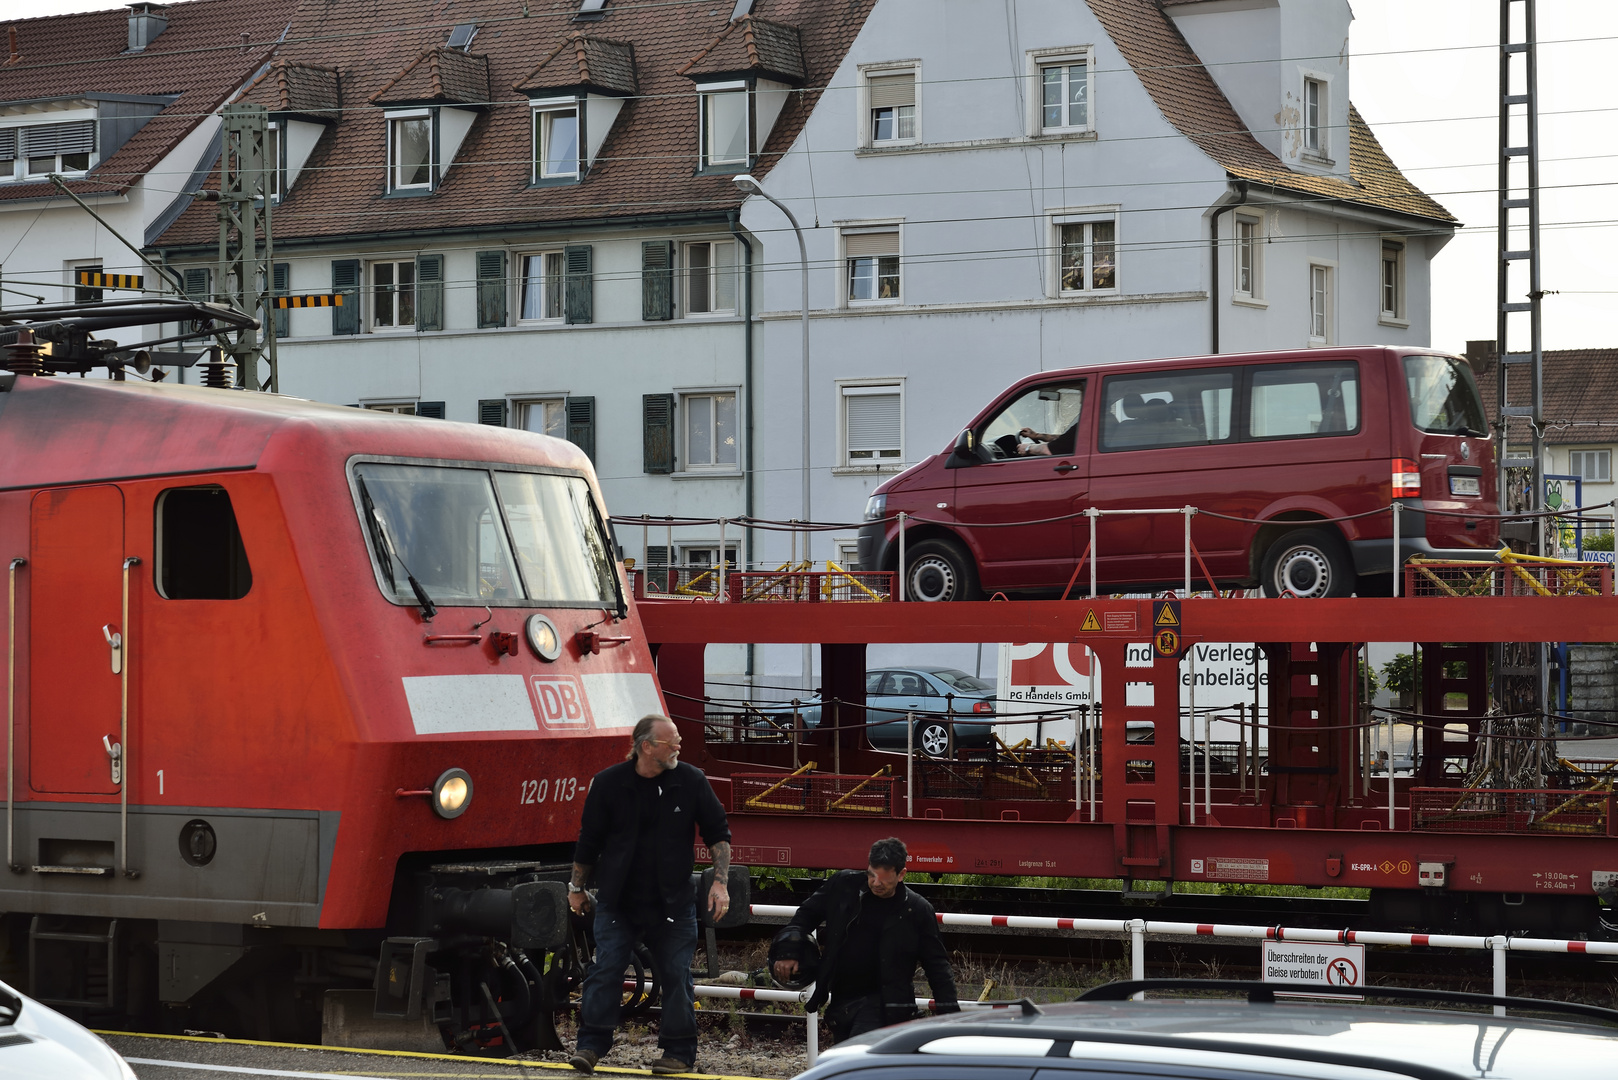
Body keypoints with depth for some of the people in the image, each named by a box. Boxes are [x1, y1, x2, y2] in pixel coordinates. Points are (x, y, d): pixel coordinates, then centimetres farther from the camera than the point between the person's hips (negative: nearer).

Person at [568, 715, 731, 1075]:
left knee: (675, 975, 2)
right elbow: (588, 841, 4)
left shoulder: (691, 781, -3)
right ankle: (590, 1046, 0)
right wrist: (577, 888, 11)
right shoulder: (608, 783, -5)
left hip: (672, 903, 1)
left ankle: (678, 1052, 11)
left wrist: (720, 883, -3)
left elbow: (718, 834, 5)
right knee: (605, 970, -6)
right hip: (617, 901, -1)